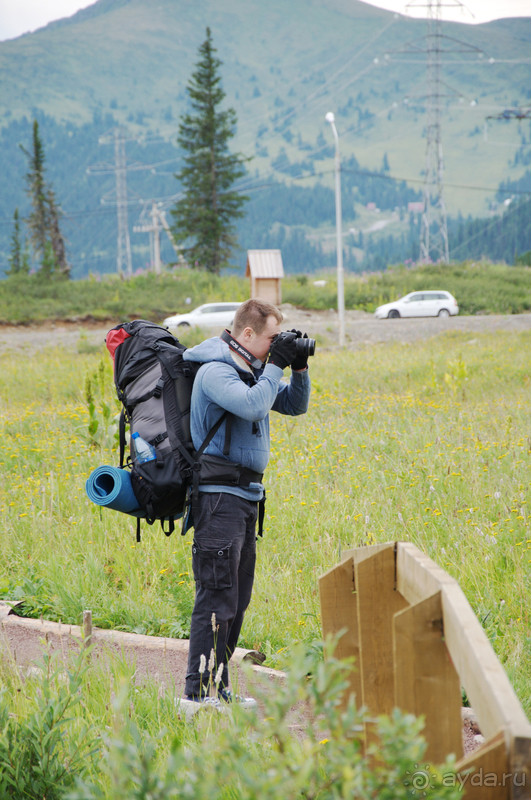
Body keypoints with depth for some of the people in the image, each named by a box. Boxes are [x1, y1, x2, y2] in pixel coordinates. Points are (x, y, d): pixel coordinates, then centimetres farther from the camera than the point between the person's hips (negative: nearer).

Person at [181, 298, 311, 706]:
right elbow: (252, 407, -28)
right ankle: (198, 691, -10)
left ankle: (219, 688, 18)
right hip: (220, 494, -10)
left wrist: (299, 369, 4)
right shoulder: (215, 371, -14)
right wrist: (275, 365, -17)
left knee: (238, 598, 12)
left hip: (246, 494, 10)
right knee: (217, 596, -11)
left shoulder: (253, 370, 14)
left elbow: (294, 406, 20)